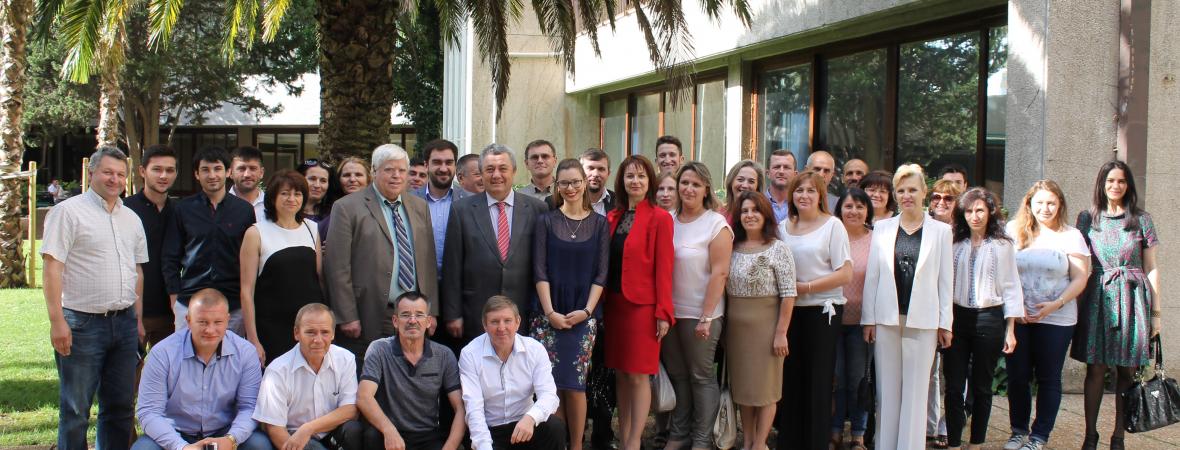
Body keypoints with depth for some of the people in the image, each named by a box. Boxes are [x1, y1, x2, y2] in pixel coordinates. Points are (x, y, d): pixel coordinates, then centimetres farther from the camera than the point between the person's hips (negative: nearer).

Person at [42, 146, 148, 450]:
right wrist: (57, 320, -17)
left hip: (124, 323, 6)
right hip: (82, 323, -6)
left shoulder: (131, 219, 14)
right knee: (76, 410, 1)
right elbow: (52, 267, -11)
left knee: (120, 406, 12)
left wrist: (138, 319, 13)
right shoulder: (68, 211, -6)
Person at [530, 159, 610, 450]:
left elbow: (602, 272, 3)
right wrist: (550, 312, -9)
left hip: (583, 315, 0)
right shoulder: (546, 222, 5)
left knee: (574, 384, -4)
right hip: (549, 314, 0)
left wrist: (586, 311, -8)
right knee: (552, 384, -4)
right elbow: (540, 270, 0)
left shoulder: (599, 223, 6)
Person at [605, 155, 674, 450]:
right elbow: (606, 263, 11)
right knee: (620, 375, 11)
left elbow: (664, 268, -9)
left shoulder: (660, 218, -6)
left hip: (643, 305, -5)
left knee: (638, 376, -3)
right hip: (614, 304, 5)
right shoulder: (613, 218, 10)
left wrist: (663, 312, -12)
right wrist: (603, 305, 6)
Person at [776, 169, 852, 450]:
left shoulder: (832, 225, -4)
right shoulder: (783, 227, 10)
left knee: (817, 381, 1)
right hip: (790, 311, 4)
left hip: (822, 311, -4)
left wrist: (805, 287, -13)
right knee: (790, 378, 6)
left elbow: (845, 274, -9)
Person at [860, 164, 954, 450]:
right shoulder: (882, 228, 7)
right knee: (887, 389, 6)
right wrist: (868, 319, 2)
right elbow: (871, 275, 6)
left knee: (916, 390, 2)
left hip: (922, 320, -1)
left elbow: (945, 280, 3)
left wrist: (945, 324, 0)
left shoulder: (940, 231, 4)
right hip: (887, 318, 1)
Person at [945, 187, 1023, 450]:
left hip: (989, 319, -1)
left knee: (981, 386, 8)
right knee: (954, 386, -1)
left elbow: (1011, 287, 2)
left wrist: (1010, 330, -2)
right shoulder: (955, 244, 7)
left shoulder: (1002, 245, 2)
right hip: (957, 319, 1)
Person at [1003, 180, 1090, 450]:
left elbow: (1080, 279, -3)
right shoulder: (1014, 231, 4)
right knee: (1017, 376, 6)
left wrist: (1057, 303, -17)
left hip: (1056, 320, -1)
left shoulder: (1071, 236, 0)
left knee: (1048, 378, 6)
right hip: (1018, 318, 2)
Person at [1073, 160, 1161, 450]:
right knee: (1095, 369, 0)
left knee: (1126, 371, 2)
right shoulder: (1088, 219, 7)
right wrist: (1075, 304, 2)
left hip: (1132, 298, 0)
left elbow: (1151, 268, 6)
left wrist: (1156, 312, 3)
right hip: (1098, 298, 0)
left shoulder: (1141, 220, 5)